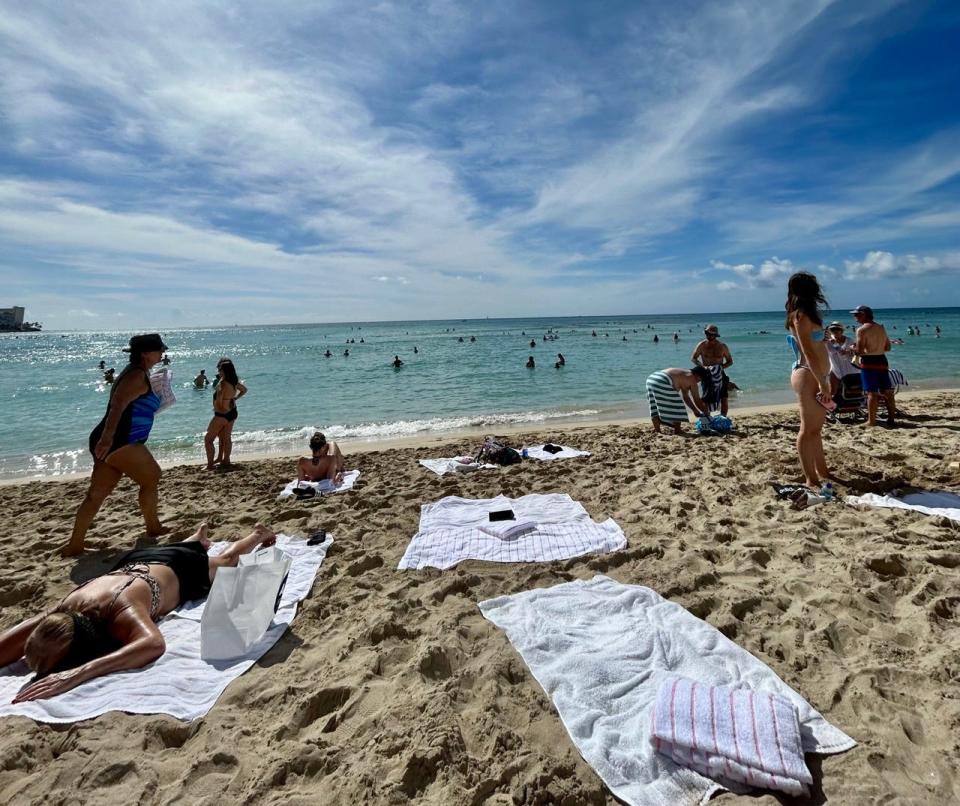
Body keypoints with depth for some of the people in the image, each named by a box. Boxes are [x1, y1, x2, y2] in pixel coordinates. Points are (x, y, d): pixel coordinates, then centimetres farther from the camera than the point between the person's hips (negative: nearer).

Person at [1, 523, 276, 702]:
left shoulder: (122, 611, -52)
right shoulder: (64, 610, -39)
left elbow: (154, 643, -70)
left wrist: (77, 673, -76)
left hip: (178, 571, -4)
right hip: (132, 564, 4)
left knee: (225, 561, 31)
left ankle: (259, 534, 58)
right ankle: (198, 539, 71)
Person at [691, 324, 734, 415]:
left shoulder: (722, 346, -2)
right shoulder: (702, 345, -5)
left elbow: (730, 361, 5)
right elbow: (693, 359, -2)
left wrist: (721, 367, -17)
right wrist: (702, 366, -21)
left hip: (720, 375, 1)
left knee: (724, 399, -1)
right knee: (707, 399, 0)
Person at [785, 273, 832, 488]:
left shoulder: (806, 314, 17)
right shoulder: (801, 315, -12)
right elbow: (808, 352, -19)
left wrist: (823, 380, 18)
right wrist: (822, 382, -20)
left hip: (815, 375, 10)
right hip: (807, 376, -10)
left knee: (816, 428, 17)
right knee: (808, 429, -6)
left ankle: (822, 471, 28)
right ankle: (811, 479, -1)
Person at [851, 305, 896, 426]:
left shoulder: (862, 330, -11)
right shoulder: (881, 328, 13)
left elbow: (859, 351, -16)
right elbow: (888, 348, 17)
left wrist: (852, 348, 4)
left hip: (869, 362, -7)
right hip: (882, 361, 7)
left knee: (872, 393, -5)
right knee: (887, 391, 12)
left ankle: (871, 421, -2)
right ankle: (891, 418, 19)